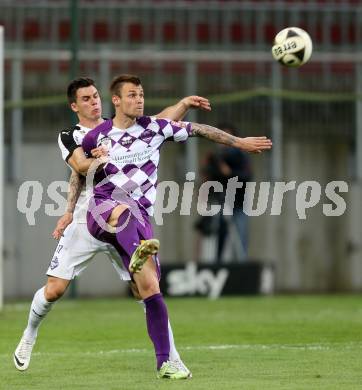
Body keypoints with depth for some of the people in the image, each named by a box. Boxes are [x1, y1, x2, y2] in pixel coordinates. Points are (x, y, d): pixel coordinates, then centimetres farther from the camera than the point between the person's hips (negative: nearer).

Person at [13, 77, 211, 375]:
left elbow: (159, 123, -1)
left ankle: (172, 359, -1)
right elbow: (82, 166, -14)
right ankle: (29, 336, 24)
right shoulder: (70, 137, 5)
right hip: (85, 224, -1)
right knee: (54, 289, -4)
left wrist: (184, 103, -15)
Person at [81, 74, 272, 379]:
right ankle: (137, 252, -74)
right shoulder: (97, 137, 5)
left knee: (150, 288, -8)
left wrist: (239, 142, 17)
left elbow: (200, 130, 15)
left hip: (138, 219, 2)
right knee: (123, 210, -41)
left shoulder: (155, 128, 8)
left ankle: (164, 362, -2)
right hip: (100, 211, -2)